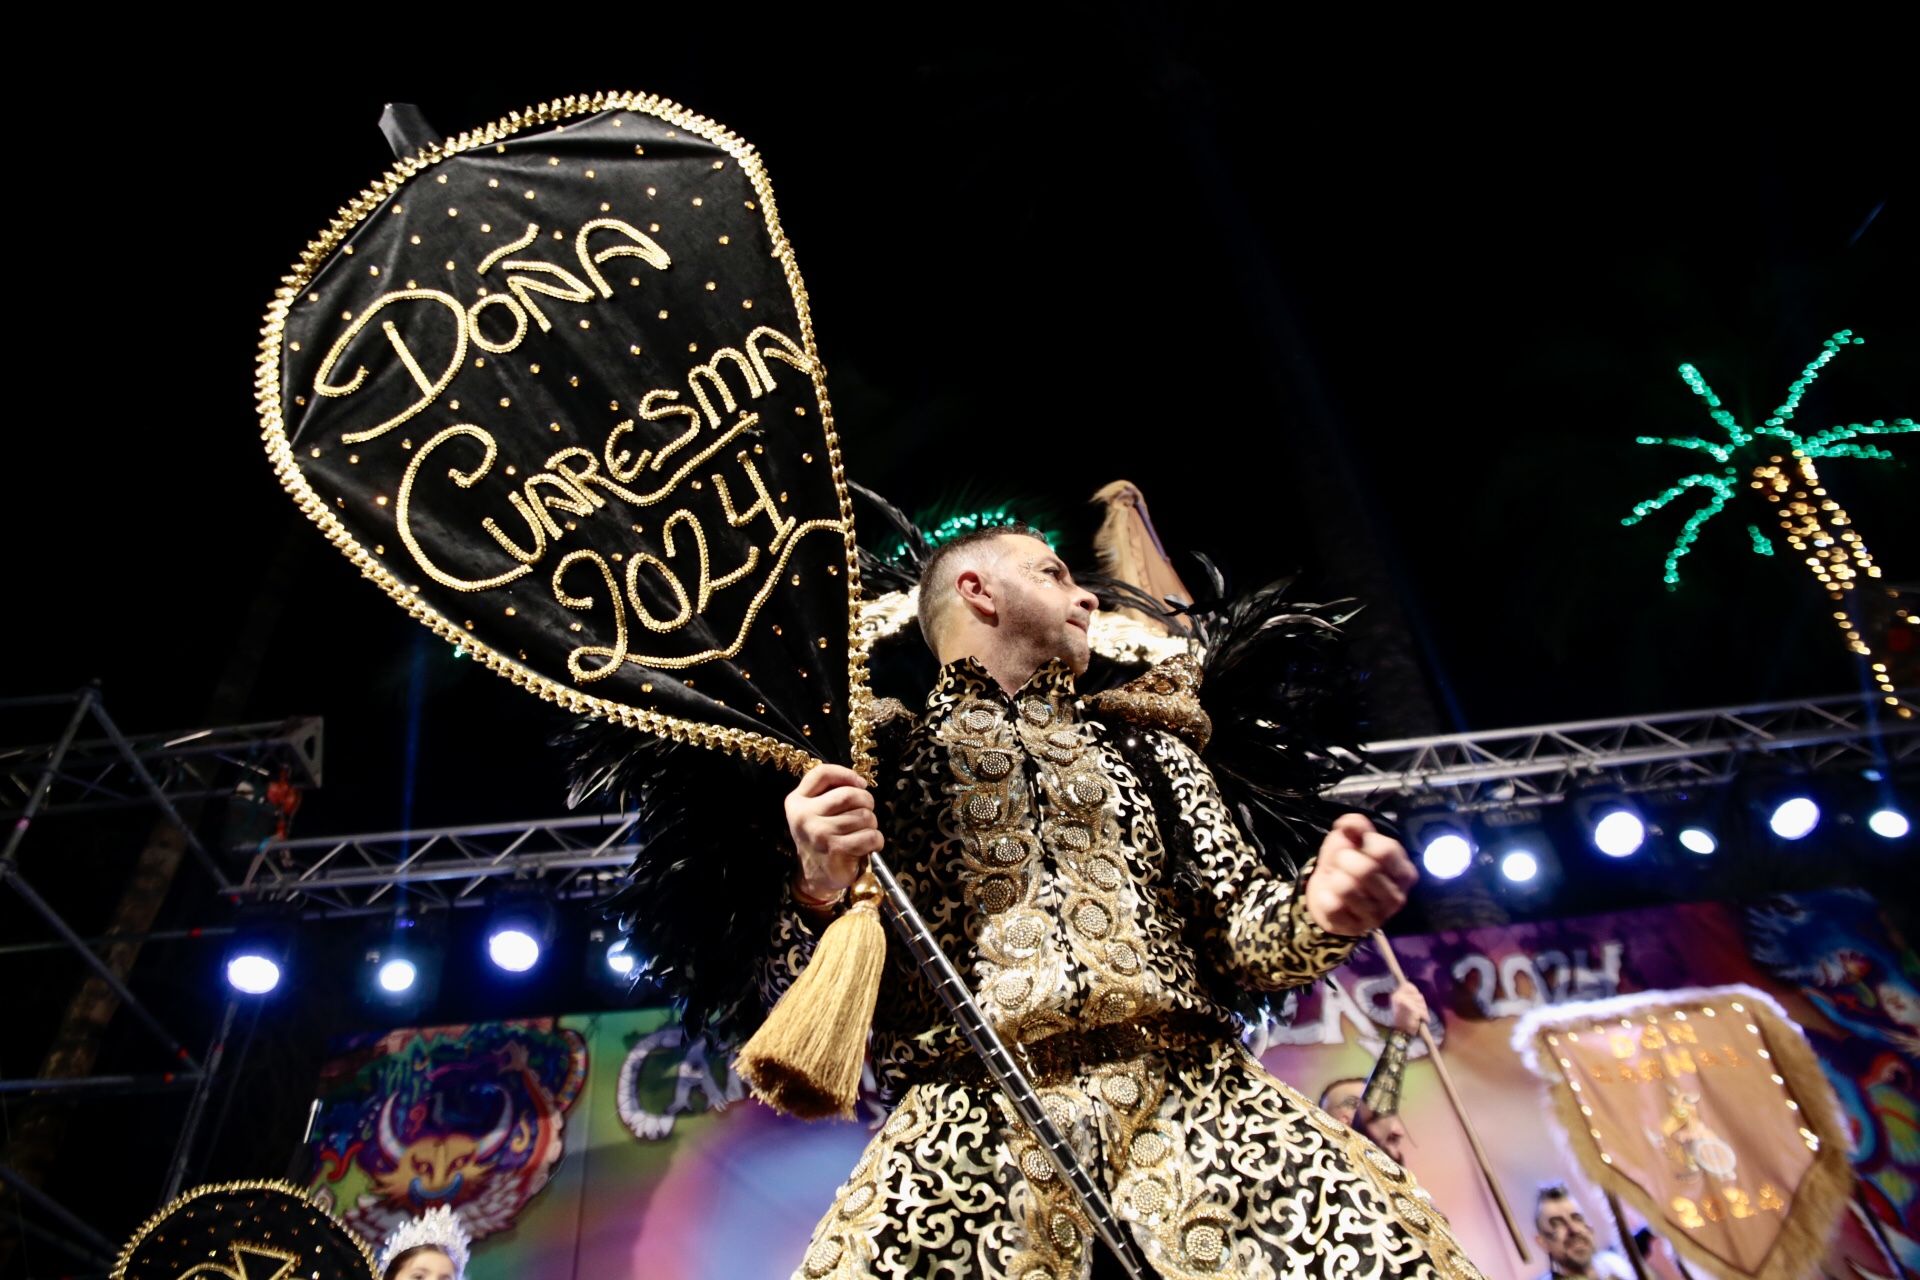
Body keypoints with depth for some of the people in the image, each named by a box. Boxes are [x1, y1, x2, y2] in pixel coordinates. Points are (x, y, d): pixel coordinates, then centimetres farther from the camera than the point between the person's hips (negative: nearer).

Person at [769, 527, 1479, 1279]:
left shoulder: (1140, 743, 22)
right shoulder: (880, 765, 12)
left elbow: (1238, 924, 15)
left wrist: (1317, 911, -7)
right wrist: (820, 894, -14)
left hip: (1192, 1098, 3)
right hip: (973, 1121, -2)